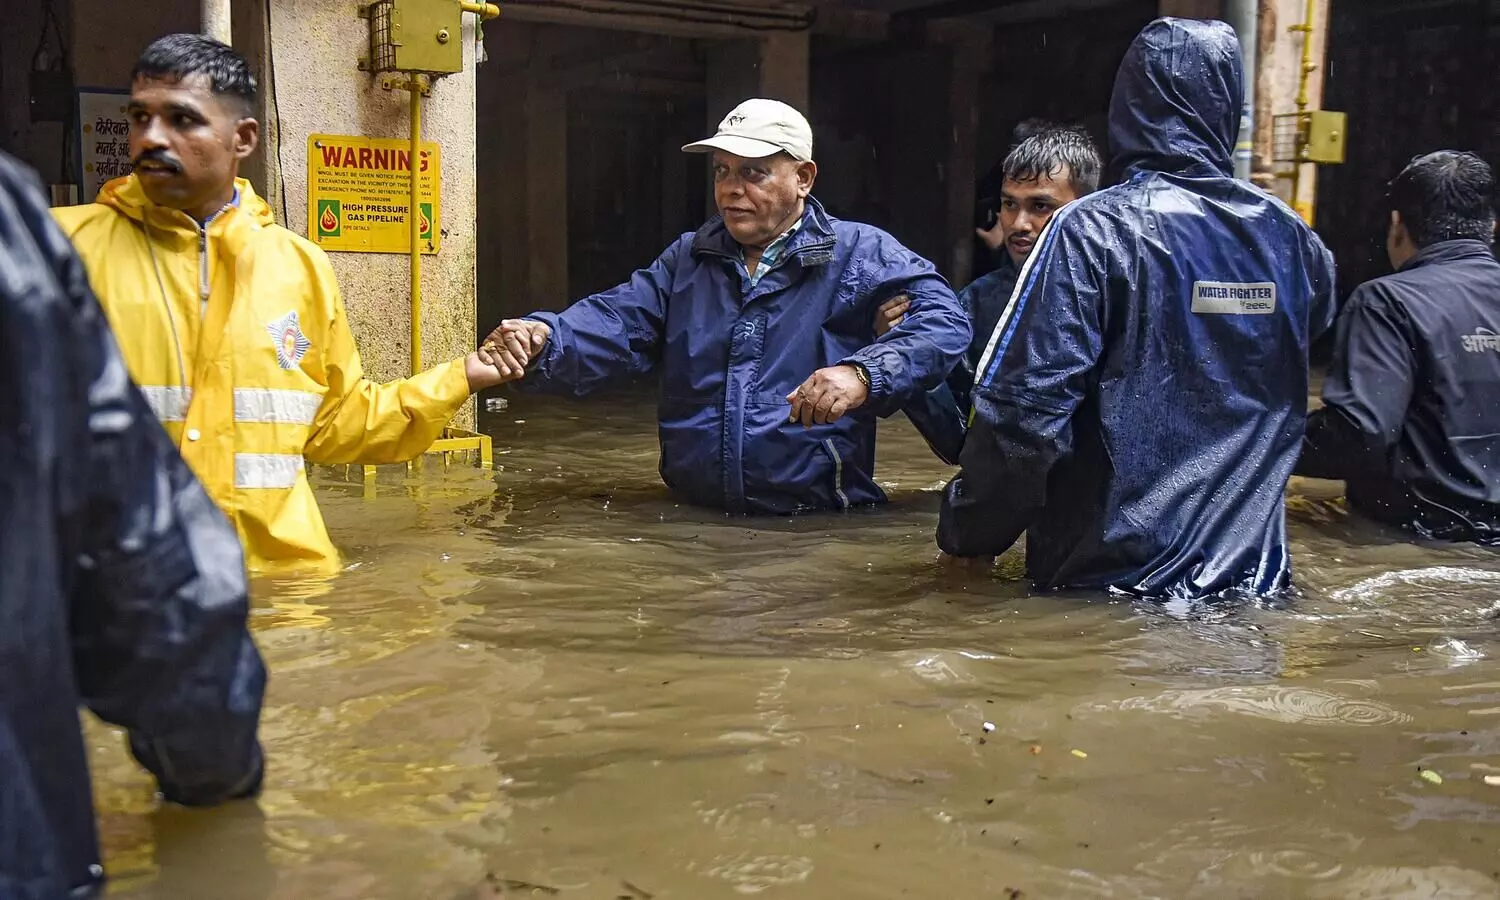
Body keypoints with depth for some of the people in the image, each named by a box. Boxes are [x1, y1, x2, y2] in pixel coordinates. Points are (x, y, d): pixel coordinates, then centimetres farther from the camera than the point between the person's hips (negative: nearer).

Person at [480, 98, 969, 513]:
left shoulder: (860, 254, 3)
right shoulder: (686, 259, 19)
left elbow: (942, 318, -11)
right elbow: (615, 322, 8)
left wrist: (863, 375, -29)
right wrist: (542, 339, -15)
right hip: (691, 520, 3)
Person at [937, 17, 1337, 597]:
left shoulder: (1092, 230, -15)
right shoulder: (1287, 236, 2)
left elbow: (1026, 403, -20)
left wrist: (970, 533, -7)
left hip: (1114, 576, -4)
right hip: (1250, 575, 5)